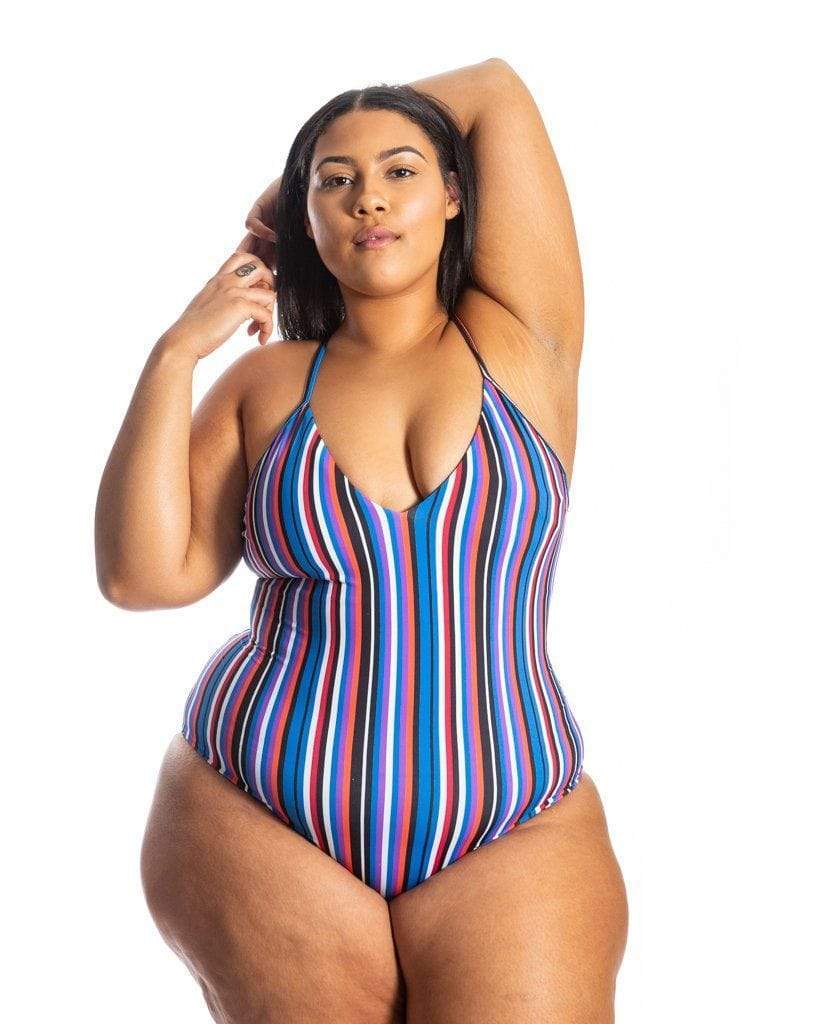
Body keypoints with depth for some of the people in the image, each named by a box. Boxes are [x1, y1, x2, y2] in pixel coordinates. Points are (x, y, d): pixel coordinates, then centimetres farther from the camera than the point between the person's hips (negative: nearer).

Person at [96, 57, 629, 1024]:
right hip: (258, 823, 1)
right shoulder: (267, 382, 6)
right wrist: (174, 355, -4)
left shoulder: (521, 345, 3)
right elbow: (143, 575, -3)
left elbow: (496, 90, 2)